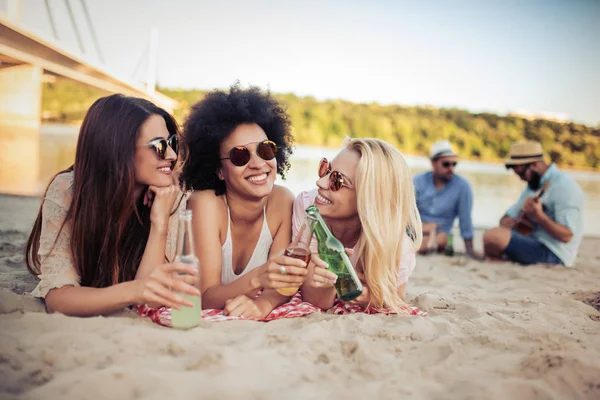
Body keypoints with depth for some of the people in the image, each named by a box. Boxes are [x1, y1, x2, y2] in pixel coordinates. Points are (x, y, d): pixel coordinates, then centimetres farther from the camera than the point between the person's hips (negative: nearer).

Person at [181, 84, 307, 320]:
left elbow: (284, 280, -8)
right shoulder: (205, 204, -19)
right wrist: (256, 279, -39)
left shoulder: (282, 201, -8)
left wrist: (264, 302, -30)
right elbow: (205, 299, -21)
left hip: (256, 327, 3)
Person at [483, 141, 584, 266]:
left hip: (553, 253, -10)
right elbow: (505, 220, 13)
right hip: (535, 243, 10)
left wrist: (539, 216, -34)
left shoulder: (564, 186, -14)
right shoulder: (533, 185, 14)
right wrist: (515, 221, -9)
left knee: (493, 236, -27)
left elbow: (566, 236, -22)